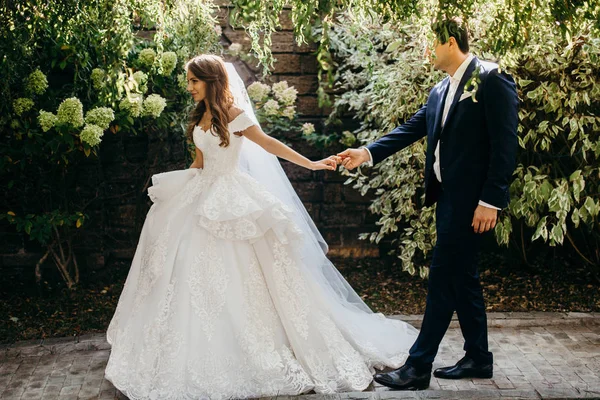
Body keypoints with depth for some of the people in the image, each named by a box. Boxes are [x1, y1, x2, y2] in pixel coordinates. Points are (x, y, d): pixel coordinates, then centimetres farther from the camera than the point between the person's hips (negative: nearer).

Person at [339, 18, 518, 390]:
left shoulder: (493, 78, -11)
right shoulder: (441, 91, 15)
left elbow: (505, 144, -16)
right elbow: (410, 130, 14)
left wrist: (491, 201, -20)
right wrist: (367, 153, 3)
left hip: (471, 198, -9)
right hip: (447, 195, 9)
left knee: (444, 278, -5)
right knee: (462, 277, 14)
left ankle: (419, 366, 2)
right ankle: (478, 358, 26)